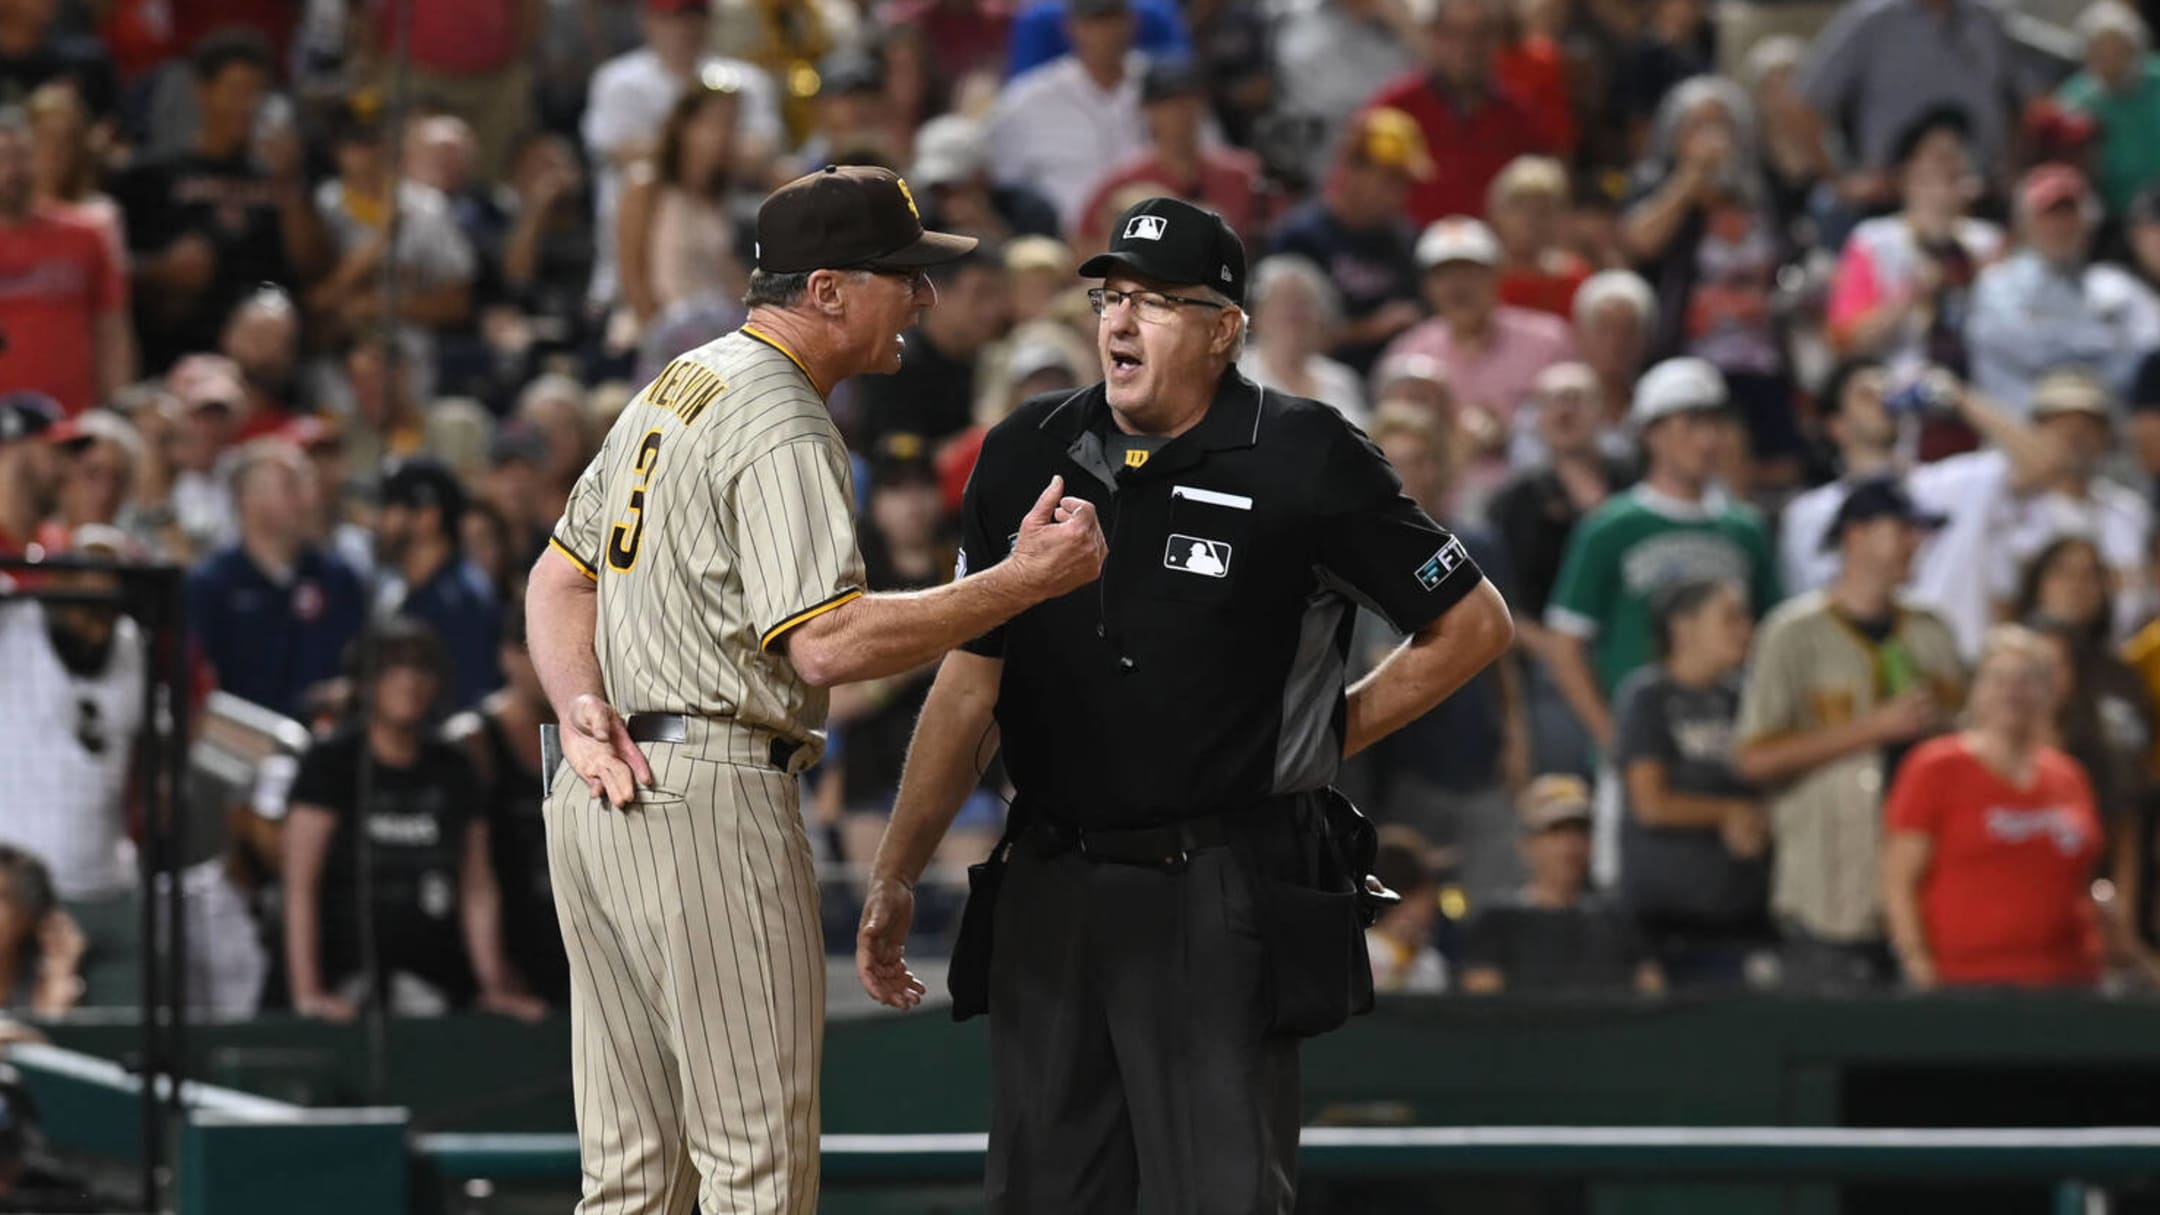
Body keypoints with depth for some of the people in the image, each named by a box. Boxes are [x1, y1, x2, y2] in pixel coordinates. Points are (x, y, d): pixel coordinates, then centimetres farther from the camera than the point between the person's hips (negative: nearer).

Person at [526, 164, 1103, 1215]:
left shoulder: (676, 385, 18)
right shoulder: (779, 425, -14)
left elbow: (560, 577, 20)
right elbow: (830, 643, -23)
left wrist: (583, 710, 3)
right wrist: (1026, 580, -19)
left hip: (602, 795, 10)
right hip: (710, 794, -10)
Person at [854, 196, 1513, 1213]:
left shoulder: (1303, 461, -6)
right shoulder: (1027, 454, 7)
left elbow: (1473, 624, 3)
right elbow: (970, 679, 13)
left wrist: (1328, 737, 2)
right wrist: (895, 879, 12)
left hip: (1219, 899, -5)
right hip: (1049, 890, 5)